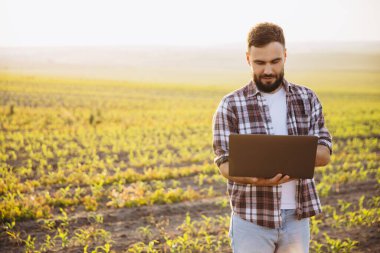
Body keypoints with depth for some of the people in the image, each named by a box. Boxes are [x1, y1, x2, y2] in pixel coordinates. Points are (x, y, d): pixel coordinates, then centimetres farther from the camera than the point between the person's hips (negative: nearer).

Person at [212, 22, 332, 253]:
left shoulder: (307, 99, 5)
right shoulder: (231, 105, -5)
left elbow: (324, 153, 1)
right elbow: (225, 164, -8)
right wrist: (256, 179, -28)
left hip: (298, 216, 3)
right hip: (252, 219, -3)